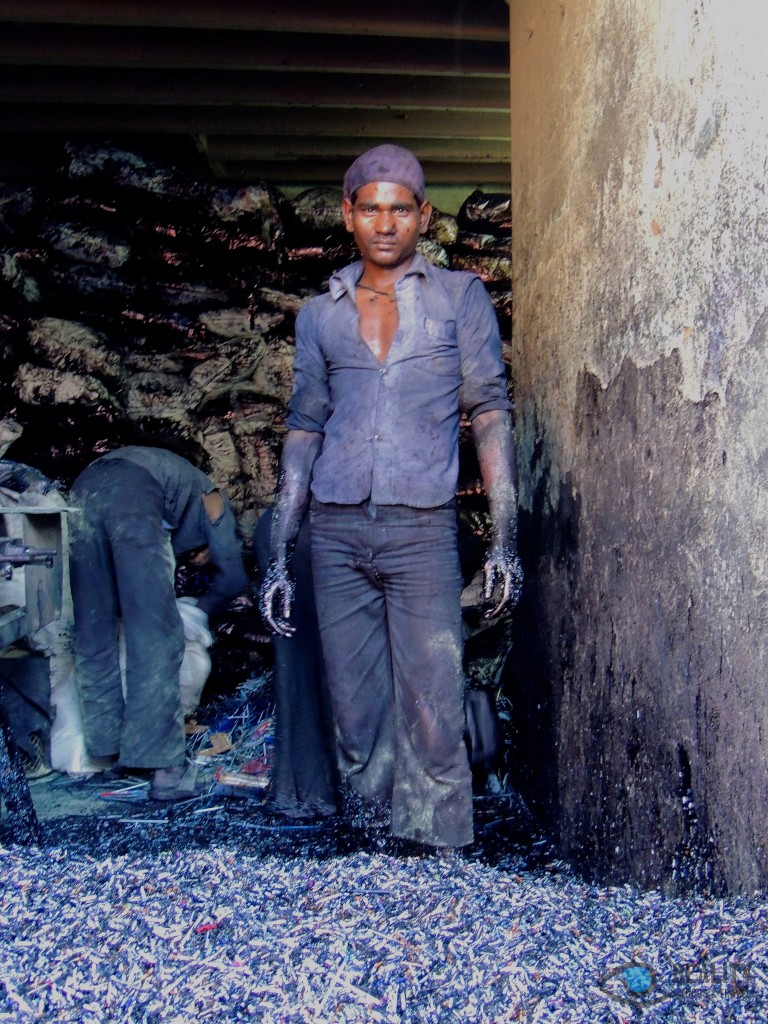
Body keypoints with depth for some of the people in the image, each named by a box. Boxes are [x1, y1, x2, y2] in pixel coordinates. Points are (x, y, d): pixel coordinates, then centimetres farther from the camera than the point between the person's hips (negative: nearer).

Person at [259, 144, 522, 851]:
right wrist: (279, 558, 11)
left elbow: (489, 413, 4)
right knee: (355, 715, 6)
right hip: (336, 533, 3)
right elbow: (304, 429, 16)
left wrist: (504, 539, -5)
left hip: (423, 530, -3)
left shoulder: (461, 298, 8)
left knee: (432, 717, -6)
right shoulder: (320, 314, 15)